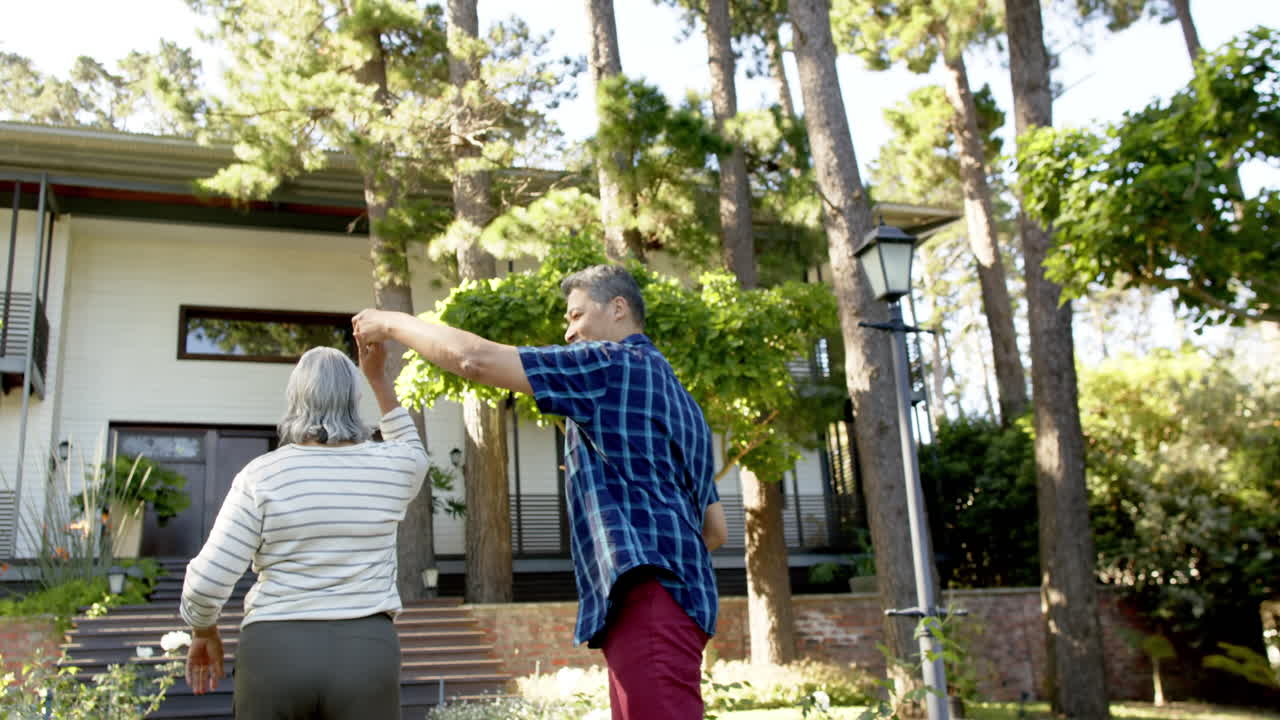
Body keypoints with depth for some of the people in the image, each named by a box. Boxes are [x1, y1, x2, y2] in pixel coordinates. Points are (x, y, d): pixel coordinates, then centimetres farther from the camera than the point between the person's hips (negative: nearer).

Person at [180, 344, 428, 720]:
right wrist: (377, 375, 24)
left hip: (277, 654, 0)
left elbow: (208, 579, -8)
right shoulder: (387, 468, 0)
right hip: (364, 656, 1)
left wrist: (204, 632, 12)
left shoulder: (262, 475, -6)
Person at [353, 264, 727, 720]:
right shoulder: (678, 398, 27)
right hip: (673, 600, 10)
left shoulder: (613, 363, -2)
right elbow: (715, 530, 26)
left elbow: (474, 359, -7)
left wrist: (393, 323, 7)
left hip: (649, 595, -10)